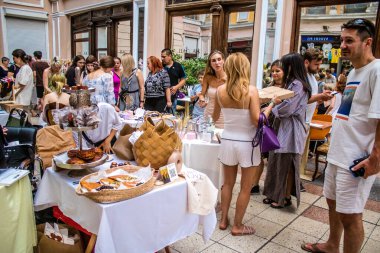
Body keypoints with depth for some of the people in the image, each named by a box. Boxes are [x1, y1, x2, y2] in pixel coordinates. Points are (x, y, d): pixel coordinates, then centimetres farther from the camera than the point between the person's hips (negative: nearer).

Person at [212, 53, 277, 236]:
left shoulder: (220, 90, -3)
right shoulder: (251, 90, -15)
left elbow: (215, 117, 10)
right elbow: (257, 121, -19)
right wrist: (271, 106, -3)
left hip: (228, 141, 4)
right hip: (247, 144, -3)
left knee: (228, 183, 20)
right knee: (245, 187, 12)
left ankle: (223, 220, 30)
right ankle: (237, 226, 22)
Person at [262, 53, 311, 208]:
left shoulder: (298, 84, -16)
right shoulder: (292, 83, 15)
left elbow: (287, 108, -20)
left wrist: (271, 111, -7)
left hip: (291, 130, -9)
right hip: (283, 127, 9)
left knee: (286, 165, 2)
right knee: (277, 162, 13)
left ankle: (286, 198, 16)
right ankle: (276, 194, 24)